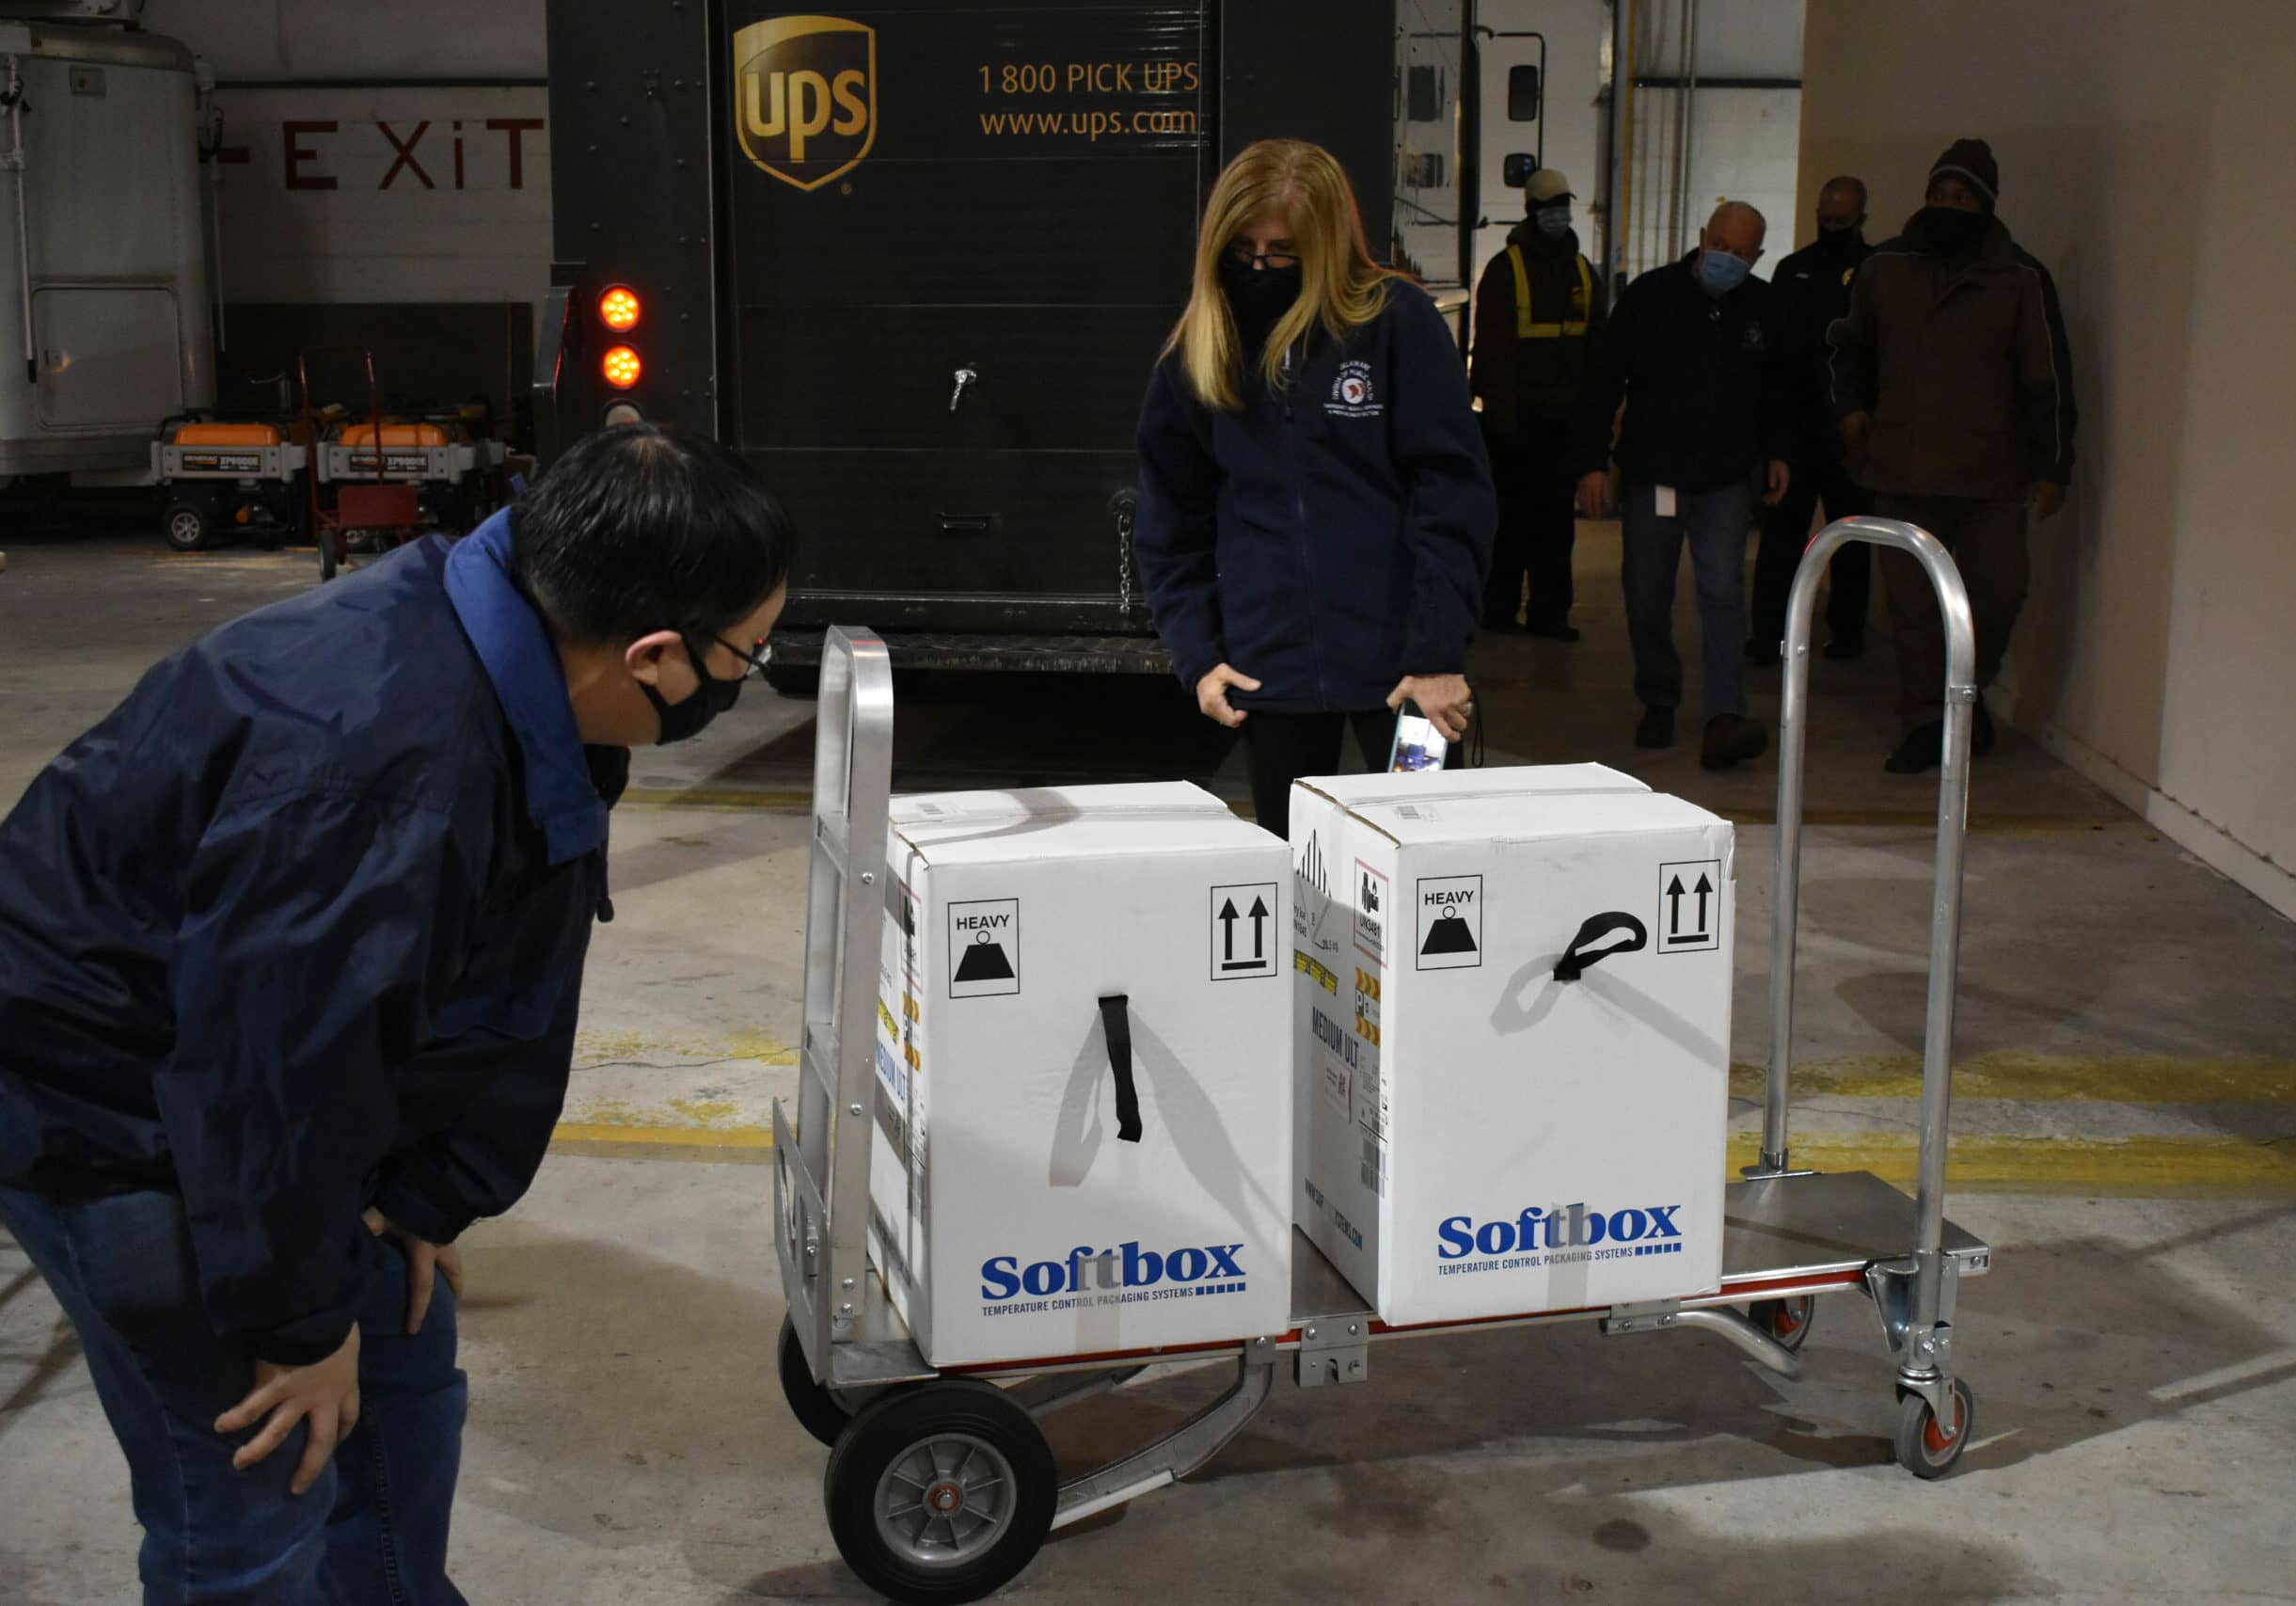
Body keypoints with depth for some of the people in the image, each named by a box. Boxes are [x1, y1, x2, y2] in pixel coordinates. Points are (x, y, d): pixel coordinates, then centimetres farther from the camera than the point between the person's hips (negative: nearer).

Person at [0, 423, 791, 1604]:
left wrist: (429, 1193, 3)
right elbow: (276, 1058, -32)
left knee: (401, 1365, 20)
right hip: (103, 1102, -9)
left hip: (254, 1081, 9)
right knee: (261, 1489, -3)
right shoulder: (381, 757, -38)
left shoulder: (537, 701, -8)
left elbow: (514, 991, 2)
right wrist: (298, 1322, -19)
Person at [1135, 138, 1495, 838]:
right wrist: (1197, 654, 1)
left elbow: (1453, 497, -9)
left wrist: (1438, 654, -13)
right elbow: (1170, 524, 10)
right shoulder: (1195, 354, 5)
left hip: (1397, 662, -3)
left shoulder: (1399, 324, -6)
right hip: (1270, 669, 3)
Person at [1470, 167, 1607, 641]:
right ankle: (1498, 609, 7)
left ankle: (1549, 611, 12)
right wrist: (1501, 410, -16)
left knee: (1557, 513, 7)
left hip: (1565, 417, 5)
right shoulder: (1505, 269, -3)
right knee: (1512, 513, -1)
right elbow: (1492, 347, -9)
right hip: (1516, 414, -5)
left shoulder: (1584, 273, 14)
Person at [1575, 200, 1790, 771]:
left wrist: (1776, 452, 14)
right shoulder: (1651, 295, -6)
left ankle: (1725, 720, -17)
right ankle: (1658, 704, 24)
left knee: (1723, 593, -11)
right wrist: (1592, 462, -10)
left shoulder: (1764, 308, 3)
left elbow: (1775, 391, 20)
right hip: (1652, 475, -1)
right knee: (1648, 598, 7)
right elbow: (1604, 381, -5)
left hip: (1727, 481, 1)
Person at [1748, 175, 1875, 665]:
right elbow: (1771, 344, 10)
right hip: (1794, 423, 2)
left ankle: (1847, 630, 18)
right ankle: (1768, 632, 1)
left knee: (1851, 537, 9)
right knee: (1781, 532, -1)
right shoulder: (1792, 270, 10)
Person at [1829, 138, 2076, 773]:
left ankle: (1970, 691, 31)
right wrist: (1849, 406, 5)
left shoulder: (2021, 279, 1)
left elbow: (2048, 380, 2)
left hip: (1991, 476, -1)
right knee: (1912, 603, 3)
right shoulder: (1885, 267, 8)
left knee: (1996, 593, 3)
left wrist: (2052, 467, -1)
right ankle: (1925, 724, 14)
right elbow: (1848, 346, 22)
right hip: (1901, 470, 2)